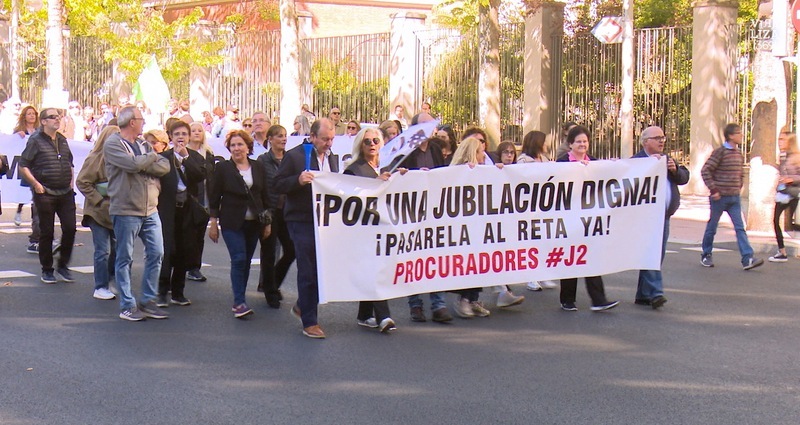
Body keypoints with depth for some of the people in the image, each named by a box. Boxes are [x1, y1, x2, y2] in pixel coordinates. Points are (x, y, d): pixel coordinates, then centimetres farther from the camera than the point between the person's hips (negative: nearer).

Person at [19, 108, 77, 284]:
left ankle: (63, 266, 15)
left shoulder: (62, 140, 13)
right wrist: (36, 185, -13)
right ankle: (47, 270, 14)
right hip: (45, 194, -5)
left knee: (70, 228, -1)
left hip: (66, 192, 5)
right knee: (46, 232, 2)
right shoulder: (36, 140, -5)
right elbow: (23, 166, -8)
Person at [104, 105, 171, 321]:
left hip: (150, 210, 7)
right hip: (126, 211, -7)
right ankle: (127, 305, 8)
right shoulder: (113, 144, -7)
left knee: (156, 253, 5)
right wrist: (152, 156, -5)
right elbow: (133, 164, -23)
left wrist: (143, 165, -14)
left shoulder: (143, 145, 15)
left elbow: (165, 166, 2)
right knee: (125, 258, 1)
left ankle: (147, 301, 16)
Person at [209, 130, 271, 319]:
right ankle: (239, 302, -9)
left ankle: (239, 301, 17)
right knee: (239, 259, -13)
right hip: (232, 223, -4)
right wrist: (213, 223, -4)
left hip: (253, 223, 4)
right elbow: (214, 197, -1)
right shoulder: (223, 168, -2)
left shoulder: (258, 168, 7)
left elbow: (265, 196, 11)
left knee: (246, 261, 7)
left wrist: (267, 222, 9)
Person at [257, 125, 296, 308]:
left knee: (291, 250, 3)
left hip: (286, 211, 4)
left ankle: (271, 284, 26)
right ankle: (270, 292, 18)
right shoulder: (262, 160, -4)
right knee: (269, 253, 4)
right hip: (270, 212, -4)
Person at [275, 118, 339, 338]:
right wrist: (299, 180, -23)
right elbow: (278, 185, -7)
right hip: (302, 221, -6)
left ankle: (302, 306, 31)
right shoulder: (294, 156, -5)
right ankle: (309, 322, 8)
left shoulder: (332, 158, 14)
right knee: (308, 271, -1)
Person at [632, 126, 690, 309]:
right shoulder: (636, 160, -7)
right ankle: (655, 293, -19)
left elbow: (684, 177, 14)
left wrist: (675, 170, -6)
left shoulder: (668, 159, 18)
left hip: (664, 216, 8)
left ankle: (643, 295, 19)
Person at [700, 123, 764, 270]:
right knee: (712, 226, 6)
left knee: (740, 228, -2)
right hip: (720, 197, -6)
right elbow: (705, 171, -15)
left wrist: (739, 188, 14)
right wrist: (713, 190, -17)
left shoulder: (739, 154, 10)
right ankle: (706, 256, 21)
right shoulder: (720, 152, -11)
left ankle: (747, 259, -8)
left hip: (734, 198, 6)